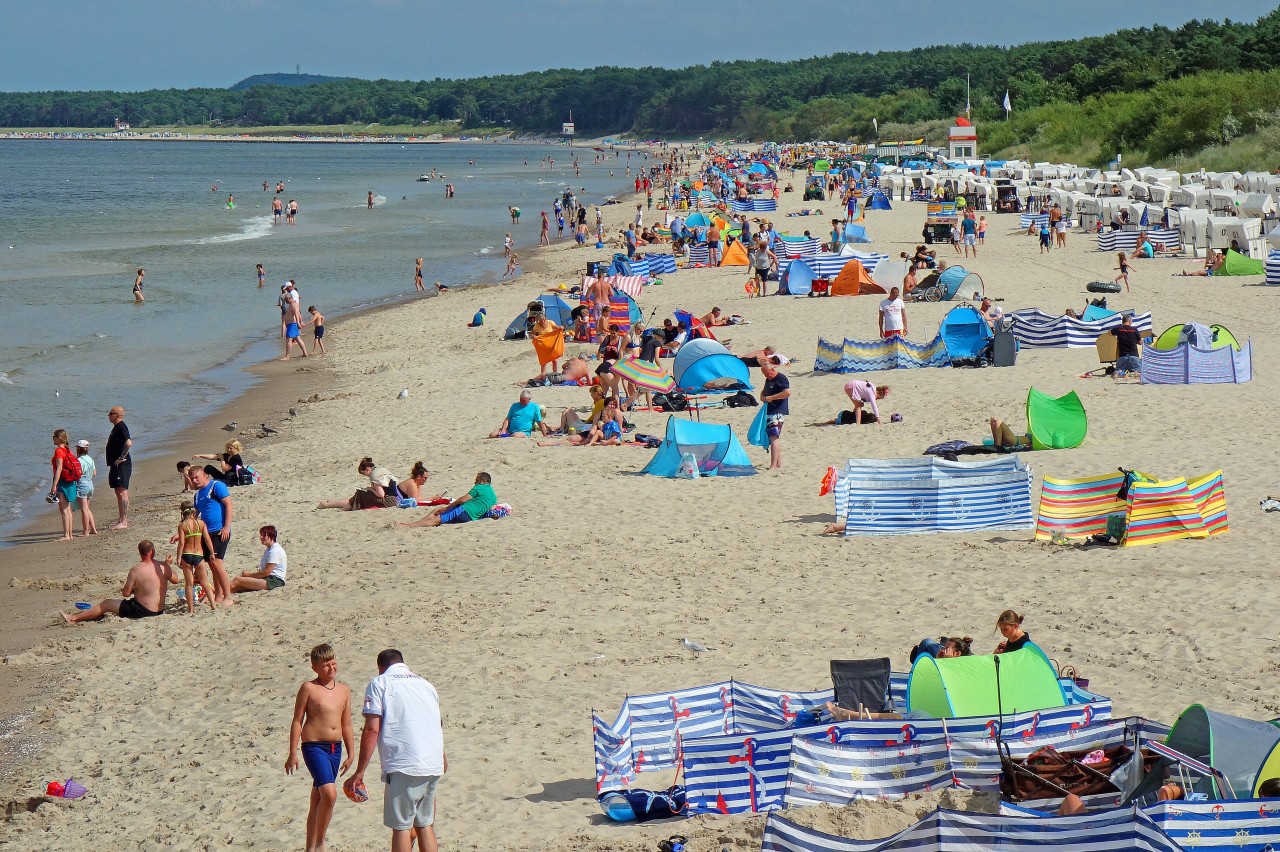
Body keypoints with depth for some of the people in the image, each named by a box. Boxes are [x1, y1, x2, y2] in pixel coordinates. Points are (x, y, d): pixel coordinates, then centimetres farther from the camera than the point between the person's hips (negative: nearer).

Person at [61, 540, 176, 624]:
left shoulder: (136, 570, -17)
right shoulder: (164, 566, -3)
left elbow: (126, 593, -11)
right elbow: (175, 580, 14)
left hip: (142, 611, -6)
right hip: (159, 611, 6)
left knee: (106, 604, 9)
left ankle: (74, 618, 17)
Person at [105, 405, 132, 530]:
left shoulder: (121, 427, -15)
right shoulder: (116, 427, 17)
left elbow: (128, 443, -29)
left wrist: (121, 458, -22)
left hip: (122, 464, -11)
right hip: (116, 465, 11)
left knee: (122, 492, -11)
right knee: (119, 492, 13)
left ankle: (124, 522, -12)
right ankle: (122, 520, 18)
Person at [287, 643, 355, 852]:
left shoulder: (344, 690, 11)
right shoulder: (308, 688, -4)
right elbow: (297, 721, -3)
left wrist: (350, 754, 14)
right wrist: (293, 753, -6)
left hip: (336, 748, 6)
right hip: (314, 746, -6)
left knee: (318, 799, 13)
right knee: (329, 794, -20)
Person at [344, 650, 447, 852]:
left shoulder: (380, 684, 3)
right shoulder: (425, 684, 22)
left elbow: (372, 729, -7)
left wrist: (359, 772, -6)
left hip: (403, 767, -6)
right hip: (433, 767, 6)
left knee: (401, 827, -2)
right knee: (425, 826, 15)